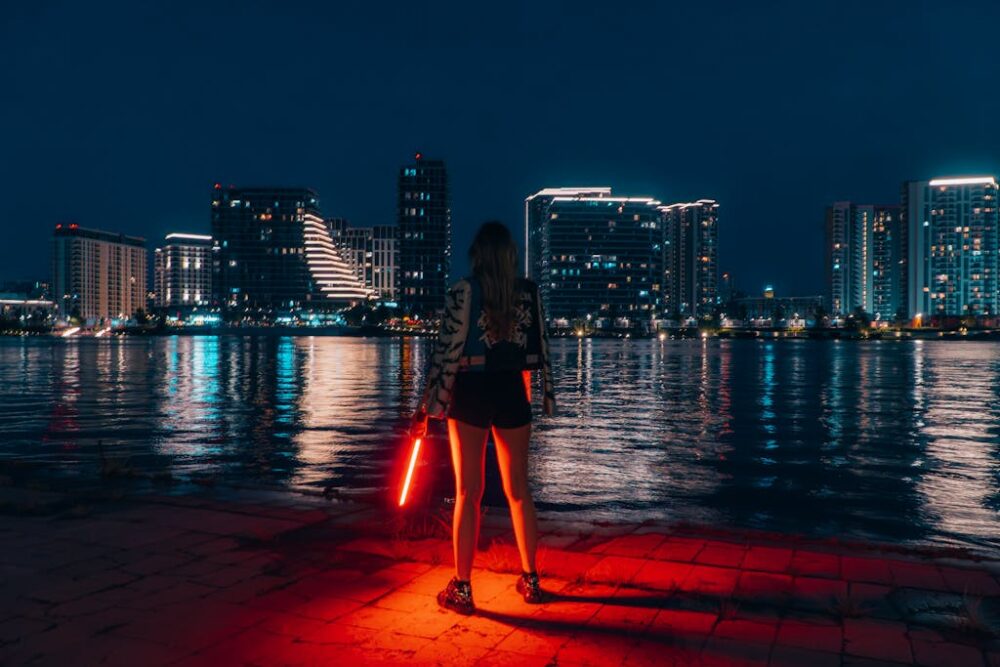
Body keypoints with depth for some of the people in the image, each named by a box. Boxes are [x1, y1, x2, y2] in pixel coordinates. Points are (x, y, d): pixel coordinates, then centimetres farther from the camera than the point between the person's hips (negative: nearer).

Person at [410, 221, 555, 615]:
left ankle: (462, 590, 11)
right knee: (518, 490, 15)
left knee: (468, 493, 5)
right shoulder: (529, 292, 3)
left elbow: (447, 351, -12)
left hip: (471, 394, -3)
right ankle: (531, 580, 24)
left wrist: (428, 407, -9)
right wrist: (547, 396, 14)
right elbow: (542, 350, 5)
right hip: (512, 393, 3)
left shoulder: (463, 291, -8)